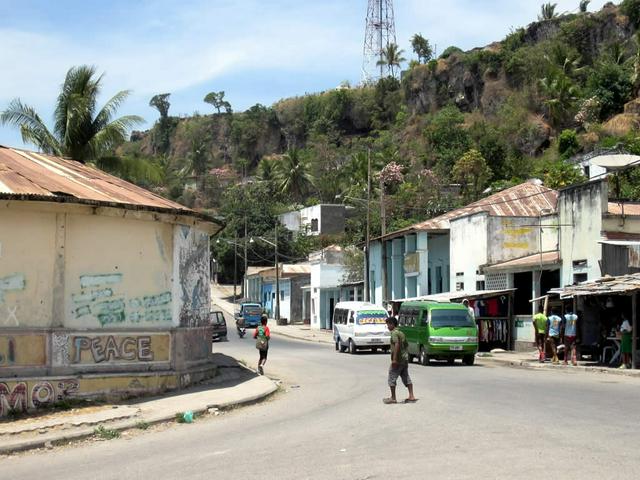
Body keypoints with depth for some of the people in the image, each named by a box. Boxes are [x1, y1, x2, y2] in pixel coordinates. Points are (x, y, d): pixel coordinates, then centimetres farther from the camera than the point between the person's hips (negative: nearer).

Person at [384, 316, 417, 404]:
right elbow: (406, 345, 20)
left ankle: (393, 398, 4)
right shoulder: (401, 333, 16)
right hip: (405, 359, 9)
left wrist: (394, 359, -26)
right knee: (406, 378, 11)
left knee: (392, 378, 1)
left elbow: (397, 344, -24)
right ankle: (411, 397, 8)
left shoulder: (394, 333, -12)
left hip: (398, 360, -9)